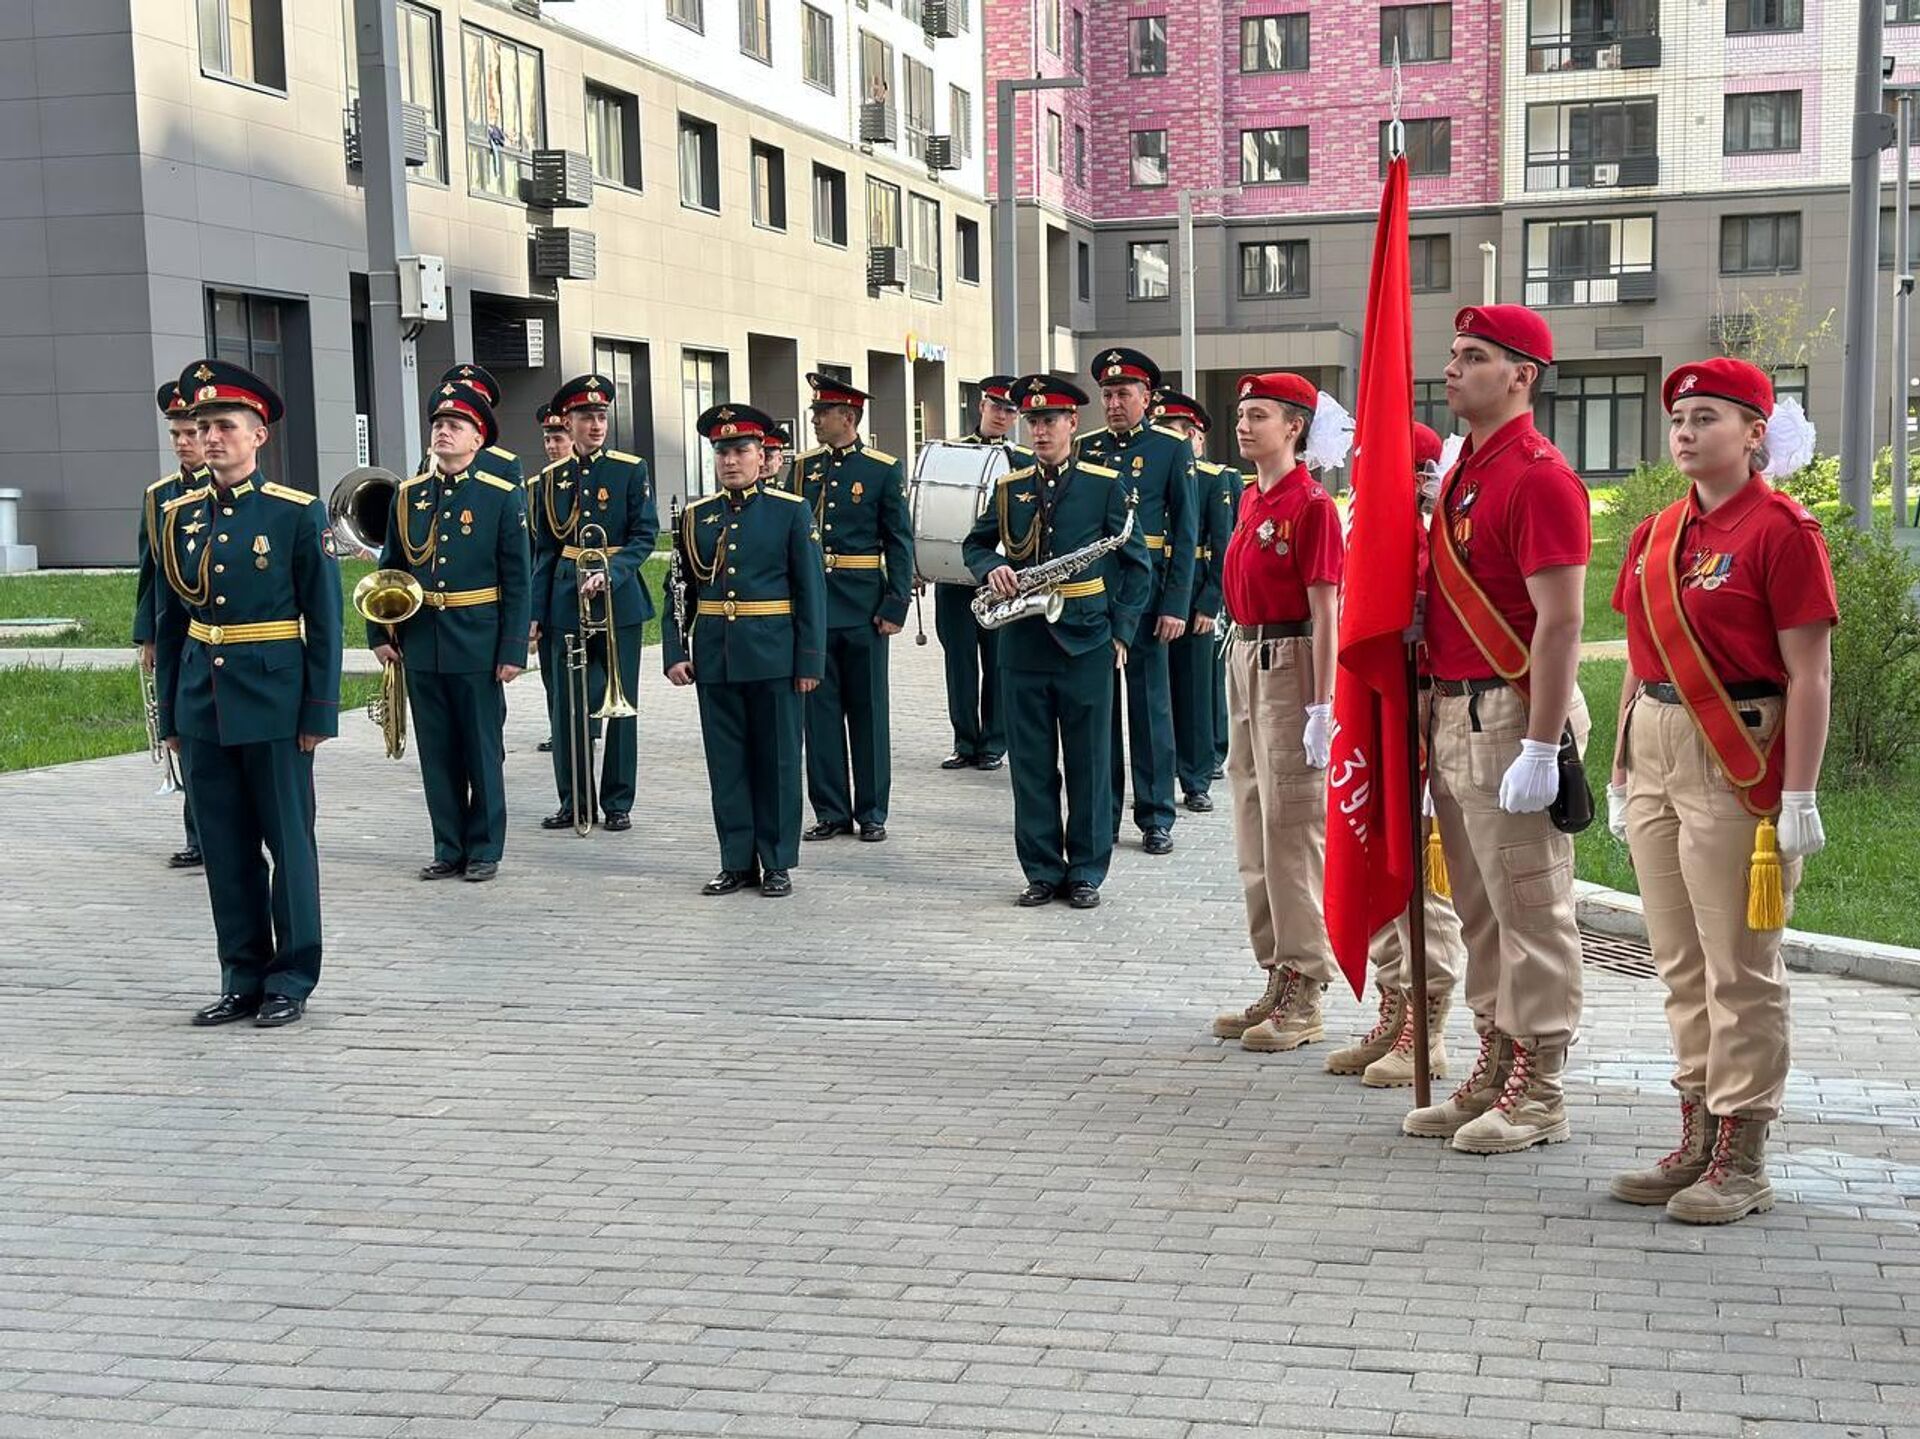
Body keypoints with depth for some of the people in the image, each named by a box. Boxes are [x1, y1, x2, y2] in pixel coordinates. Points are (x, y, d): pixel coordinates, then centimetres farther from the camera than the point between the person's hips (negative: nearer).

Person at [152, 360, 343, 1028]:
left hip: (273, 703, -4)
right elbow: (169, 622, 13)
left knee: (289, 841, 3)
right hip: (201, 705, 5)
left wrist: (319, 714, -9)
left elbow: (325, 622, -5)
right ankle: (243, 978, 19)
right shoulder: (177, 516, 8)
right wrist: (170, 716, 11)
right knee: (225, 847, 9)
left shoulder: (299, 513, -5)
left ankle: (292, 979, 13)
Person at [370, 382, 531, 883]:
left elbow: (518, 582, -5)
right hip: (421, 646, 4)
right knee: (437, 754, 9)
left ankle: (484, 850, 14)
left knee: (483, 752, 4)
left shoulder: (503, 497, -4)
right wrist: (380, 633, 6)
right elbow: (389, 569, 13)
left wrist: (513, 651, -10)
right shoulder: (407, 497, 7)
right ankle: (449, 849, 19)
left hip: (478, 647, -4)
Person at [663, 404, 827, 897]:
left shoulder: (791, 512, 0)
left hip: (772, 656, -3)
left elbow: (812, 589, -2)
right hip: (714, 658, 3)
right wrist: (675, 651, 0)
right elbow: (679, 591, 9)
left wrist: (810, 659, -7)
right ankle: (737, 862, 15)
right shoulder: (696, 516, 8)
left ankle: (777, 863, 12)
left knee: (776, 760, 3)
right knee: (726, 762, 7)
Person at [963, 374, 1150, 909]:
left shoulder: (1107, 485, 0)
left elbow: (1136, 561, 2)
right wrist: (991, 568, -5)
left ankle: (1086, 872, 12)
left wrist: (1122, 628, -5)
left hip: (1086, 642, -3)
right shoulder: (1009, 487, 9)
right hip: (1023, 642, 3)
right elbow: (975, 544, 18)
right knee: (1031, 764, 6)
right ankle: (1042, 871, 15)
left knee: (1089, 763, 3)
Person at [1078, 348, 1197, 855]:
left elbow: (1186, 532, -3)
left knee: (1150, 704, 2)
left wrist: (1176, 605, -9)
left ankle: (1156, 818, 10)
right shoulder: (1086, 448, 10)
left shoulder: (1172, 448, 0)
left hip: (1145, 590, -3)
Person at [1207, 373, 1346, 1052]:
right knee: (1254, 835, 12)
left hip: (1289, 661, -9)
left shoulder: (1312, 505, -12)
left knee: (1292, 834, -6)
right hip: (1243, 658, 9)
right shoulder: (1250, 499, 14)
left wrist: (1321, 707, -19)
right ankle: (1276, 981, 21)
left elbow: (1325, 613, -15)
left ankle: (1304, 998, 0)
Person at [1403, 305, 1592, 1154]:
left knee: (1531, 912, -1)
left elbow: (1560, 622, -20)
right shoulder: (1463, 472, 15)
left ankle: (1538, 1096, 7)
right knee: (1479, 913, 15)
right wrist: (1440, 721, 17)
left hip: (1511, 718, -10)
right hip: (1456, 710, 10)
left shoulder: (1538, 477, -14)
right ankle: (1495, 1074, 24)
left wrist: (1541, 748, -23)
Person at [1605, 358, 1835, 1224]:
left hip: (1737, 759, -7)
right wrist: (1621, 772, 15)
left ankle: (1742, 1160, 8)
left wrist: (1799, 798, -15)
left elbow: (1809, 675, -12)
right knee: (1680, 963, 12)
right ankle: (1698, 1139, 23)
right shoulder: (1657, 533, 13)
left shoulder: (1781, 530, -9)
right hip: (1656, 747, 8)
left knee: (1739, 967, -1)